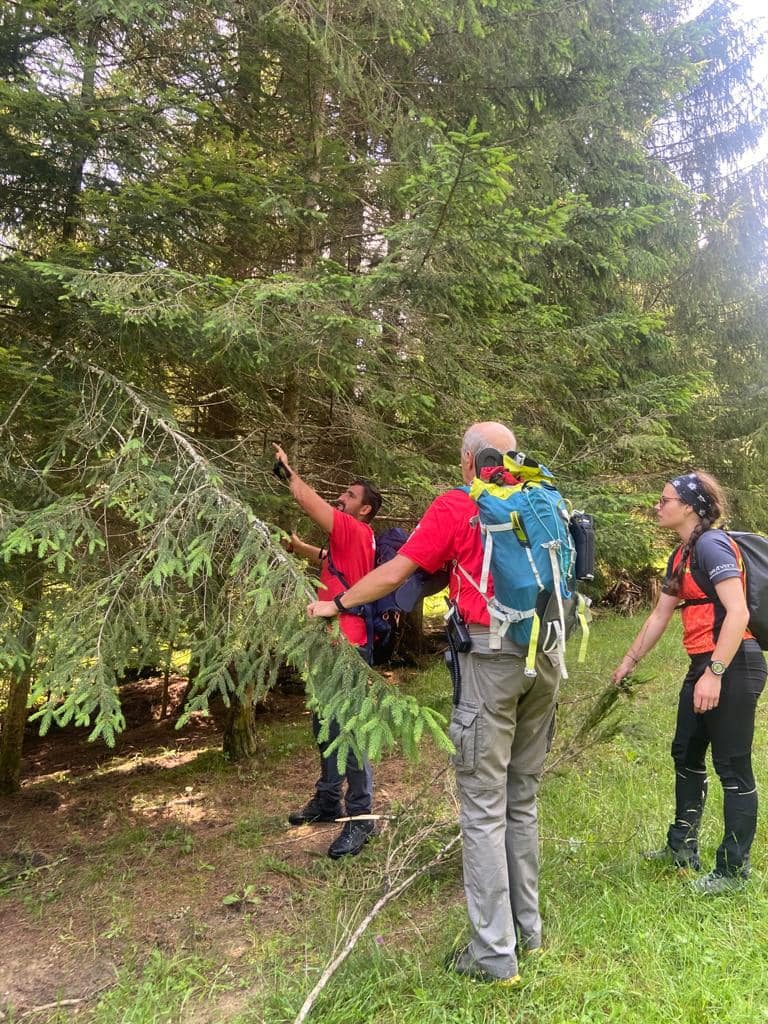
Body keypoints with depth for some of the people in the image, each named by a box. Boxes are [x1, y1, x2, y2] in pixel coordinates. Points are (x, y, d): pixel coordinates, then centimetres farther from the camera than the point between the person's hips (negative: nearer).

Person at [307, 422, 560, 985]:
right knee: (523, 800, 18)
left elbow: (393, 573, -1)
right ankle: (528, 927, 30)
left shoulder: (455, 507, -4)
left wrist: (336, 604, 13)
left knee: (485, 809, 3)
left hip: (493, 657, -6)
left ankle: (495, 953, 10)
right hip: (546, 655, 6)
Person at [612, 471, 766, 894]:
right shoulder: (681, 555, 13)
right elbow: (660, 615, 21)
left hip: (733, 667, -10)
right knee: (686, 754, 18)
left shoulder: (711, 545, -16)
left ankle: (733, 869, 16)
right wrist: (629, 661, 26)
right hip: (704, 666, 10)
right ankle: (682, 847, 34)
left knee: (732, 767, 2)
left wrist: (714, 673, -26)